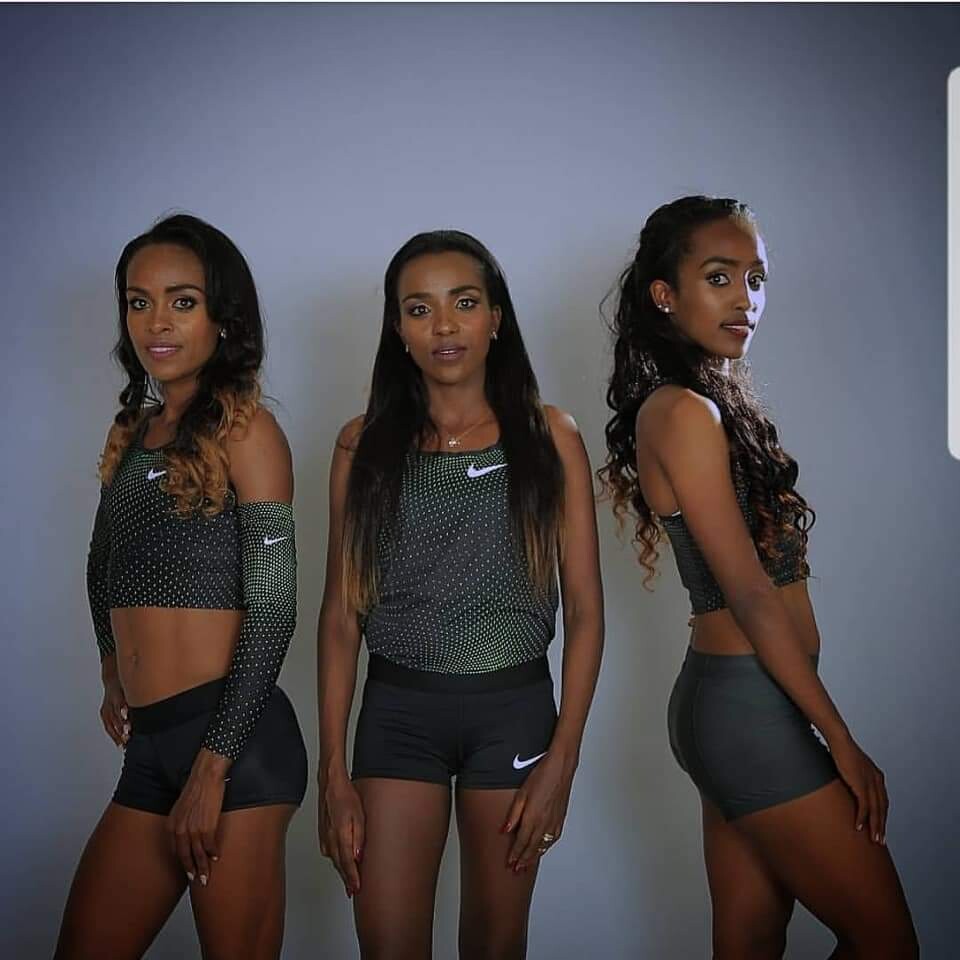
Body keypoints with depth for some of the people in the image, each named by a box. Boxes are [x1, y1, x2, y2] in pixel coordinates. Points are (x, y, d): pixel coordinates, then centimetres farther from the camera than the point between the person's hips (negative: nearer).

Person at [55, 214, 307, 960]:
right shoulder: (130, 432, 14)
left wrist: (213, 766, -13)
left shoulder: (244, 429, -5)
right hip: (148, 745, 7)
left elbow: (273, 607, -11)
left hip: (236, 738, -7)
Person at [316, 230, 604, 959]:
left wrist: (562, 759, -8)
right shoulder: (365, 444, 2)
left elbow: (585, 609, 0)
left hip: (514, 709, 0)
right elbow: (341, 613, 2)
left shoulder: (549, 435, 0)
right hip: (398, 710, 0)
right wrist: (333, 773, -3)